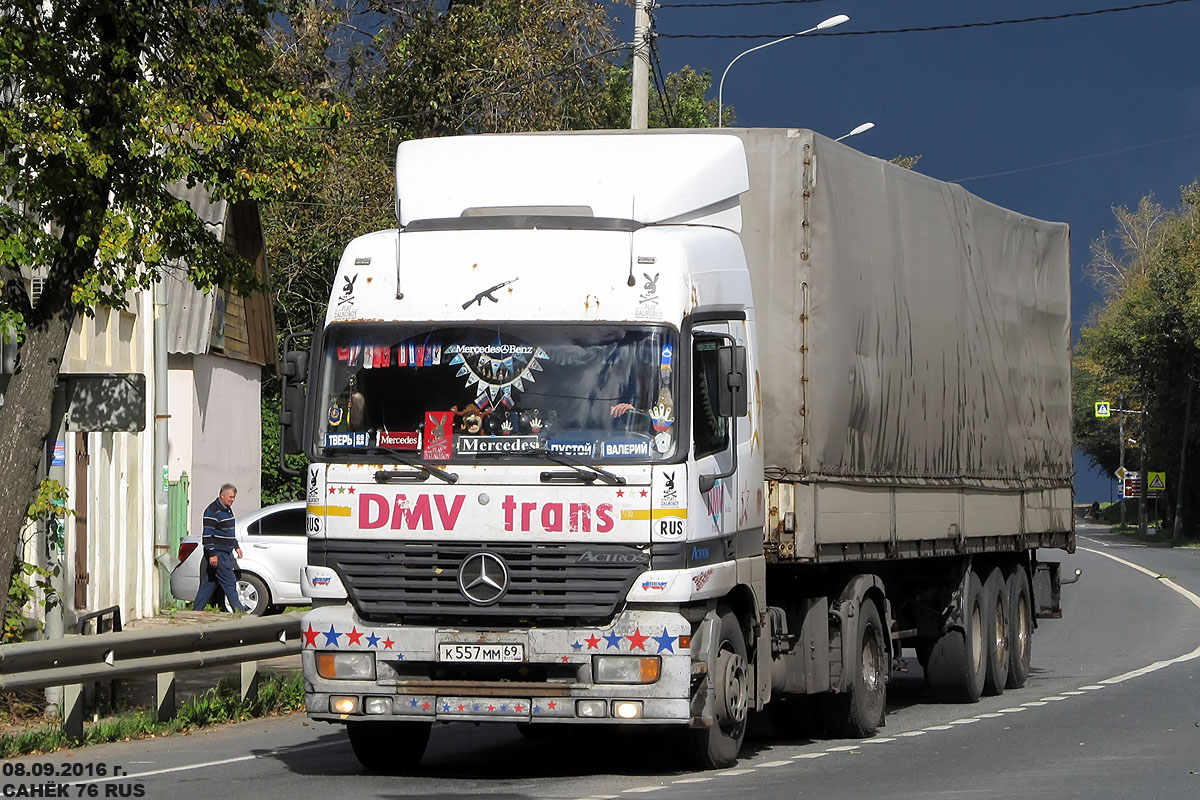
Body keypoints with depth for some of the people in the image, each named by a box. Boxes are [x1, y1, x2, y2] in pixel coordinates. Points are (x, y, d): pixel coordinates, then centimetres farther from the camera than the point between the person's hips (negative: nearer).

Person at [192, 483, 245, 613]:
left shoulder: (227, 509, 17)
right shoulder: (212, 511, -14)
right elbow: (208, 534, -18)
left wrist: (236, 547, 25)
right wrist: (212, 554, -22)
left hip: (225, 553, 10)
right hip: (217, 553, -10)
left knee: (209, 583, 10)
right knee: (229, 582, -10)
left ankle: (196, 611, 13)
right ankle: (238, 611, -11)